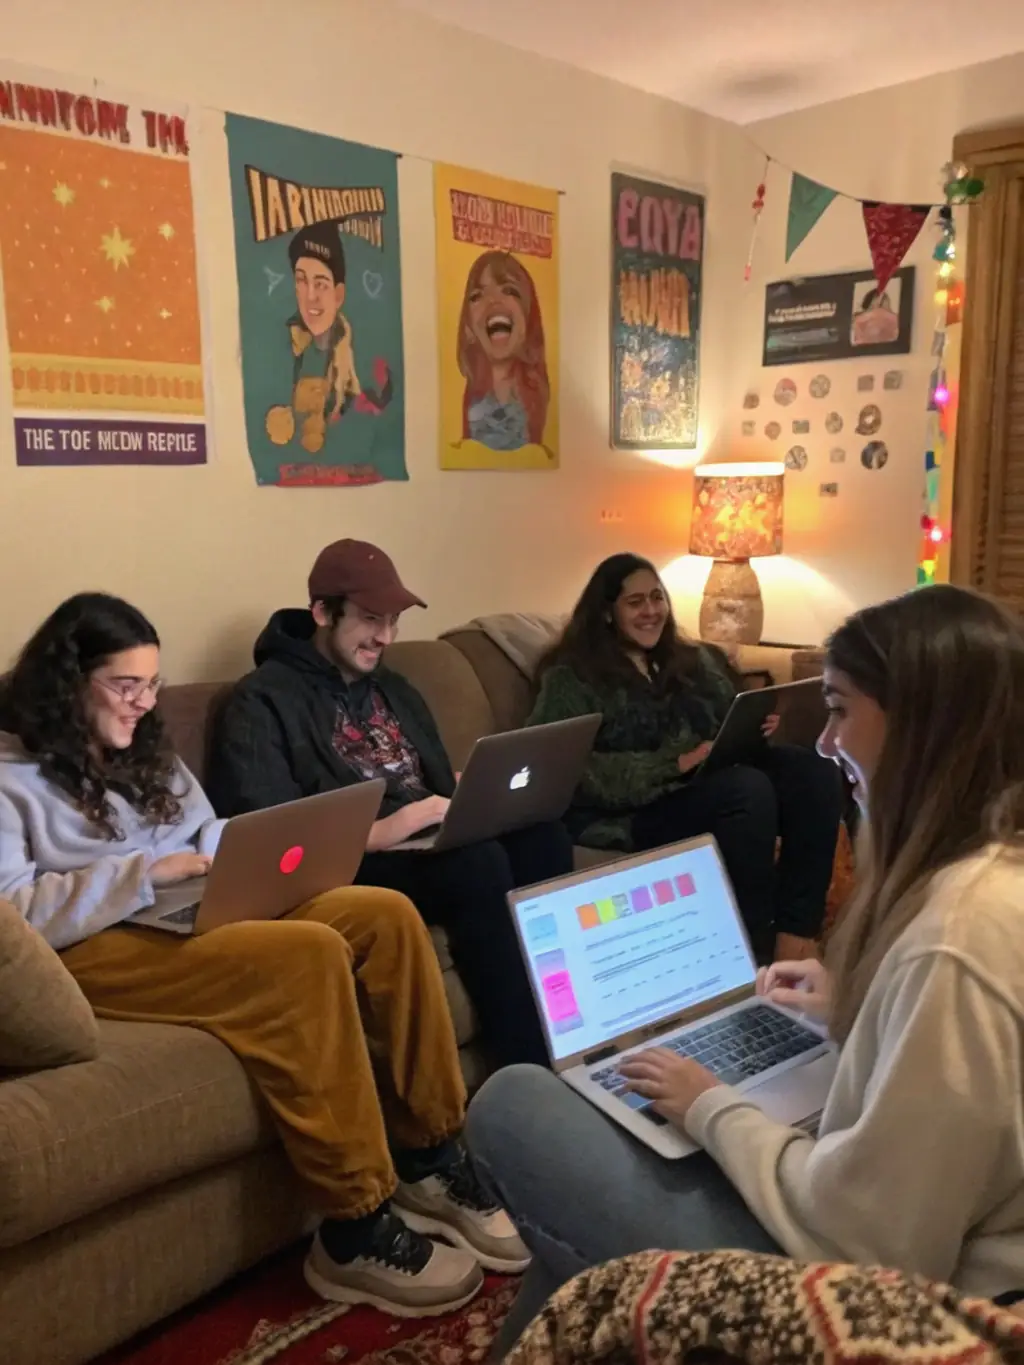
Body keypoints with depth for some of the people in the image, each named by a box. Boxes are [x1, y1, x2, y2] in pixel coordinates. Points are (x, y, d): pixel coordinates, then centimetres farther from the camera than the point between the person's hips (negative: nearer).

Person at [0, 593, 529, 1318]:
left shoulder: (147, 755, 22)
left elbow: (214, 845, 21)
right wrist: (142, 874, -20)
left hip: (196, 919, 8)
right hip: (95, 951, -8)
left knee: (384, 914, -15)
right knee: (309, 954, -33)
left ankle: (430, 1160, -8)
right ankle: (356, 1234, -24)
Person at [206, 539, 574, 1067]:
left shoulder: (394, 689, 23)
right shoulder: (262, 701, -2)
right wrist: (373, 835, -25)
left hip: (434, 845, 7)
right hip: (352, 867, -6)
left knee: (542, 834, -24)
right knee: (479, 861, -35)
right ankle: (530, 1069, -27)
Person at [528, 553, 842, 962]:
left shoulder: (693, 660, 22)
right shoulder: (571, 677, 2)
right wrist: (675, 763, -19)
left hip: (715, 785, 6)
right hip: (637, 809, -6)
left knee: (815, 774, -21)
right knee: (748, 789, -33)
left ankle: (798, 930, -20)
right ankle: (755, 946, -22)